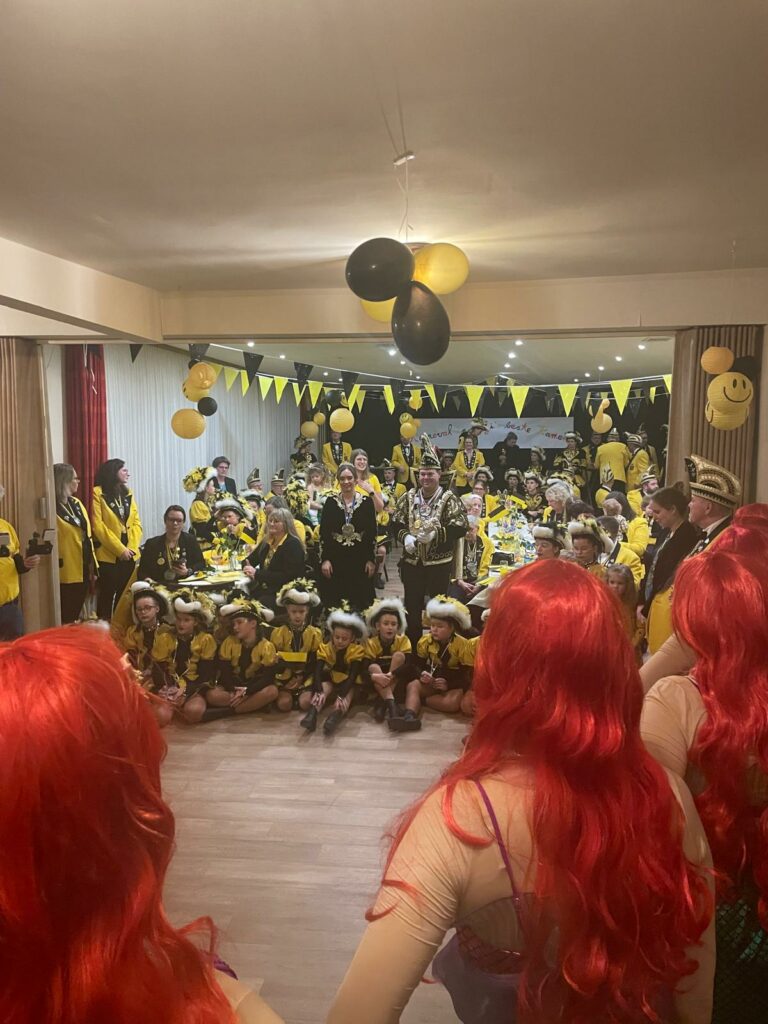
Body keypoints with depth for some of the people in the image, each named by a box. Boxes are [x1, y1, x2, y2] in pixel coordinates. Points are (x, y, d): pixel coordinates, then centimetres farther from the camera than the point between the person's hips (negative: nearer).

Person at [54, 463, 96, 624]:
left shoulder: (76, 503, 12)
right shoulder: (53, 508, -15)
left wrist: (92, 563, 13)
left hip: (83, 569, 8)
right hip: (67, 572, -8)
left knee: (76, 613, 18)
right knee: (66, 618, 1)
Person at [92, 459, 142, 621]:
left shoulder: (127, 493, 12)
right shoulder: (98, 493, -7)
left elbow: (136, 522, 8)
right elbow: (97, 525, -14)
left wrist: (132, 547, -8)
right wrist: (119, 549, -16)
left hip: (129, 555, 6)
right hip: (108, 555, -6)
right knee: (107, 595, 1)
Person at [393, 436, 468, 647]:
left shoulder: (449, 498, -6)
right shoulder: (408, 498, 6)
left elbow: (460, 527, -13)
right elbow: (396, 523, 9)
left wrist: (436, 534, -24)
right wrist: (405, 536, -11)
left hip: (439, 562, -3)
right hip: (412, 561, 4)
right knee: (412, 605, 11)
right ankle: (412, 644, 24)